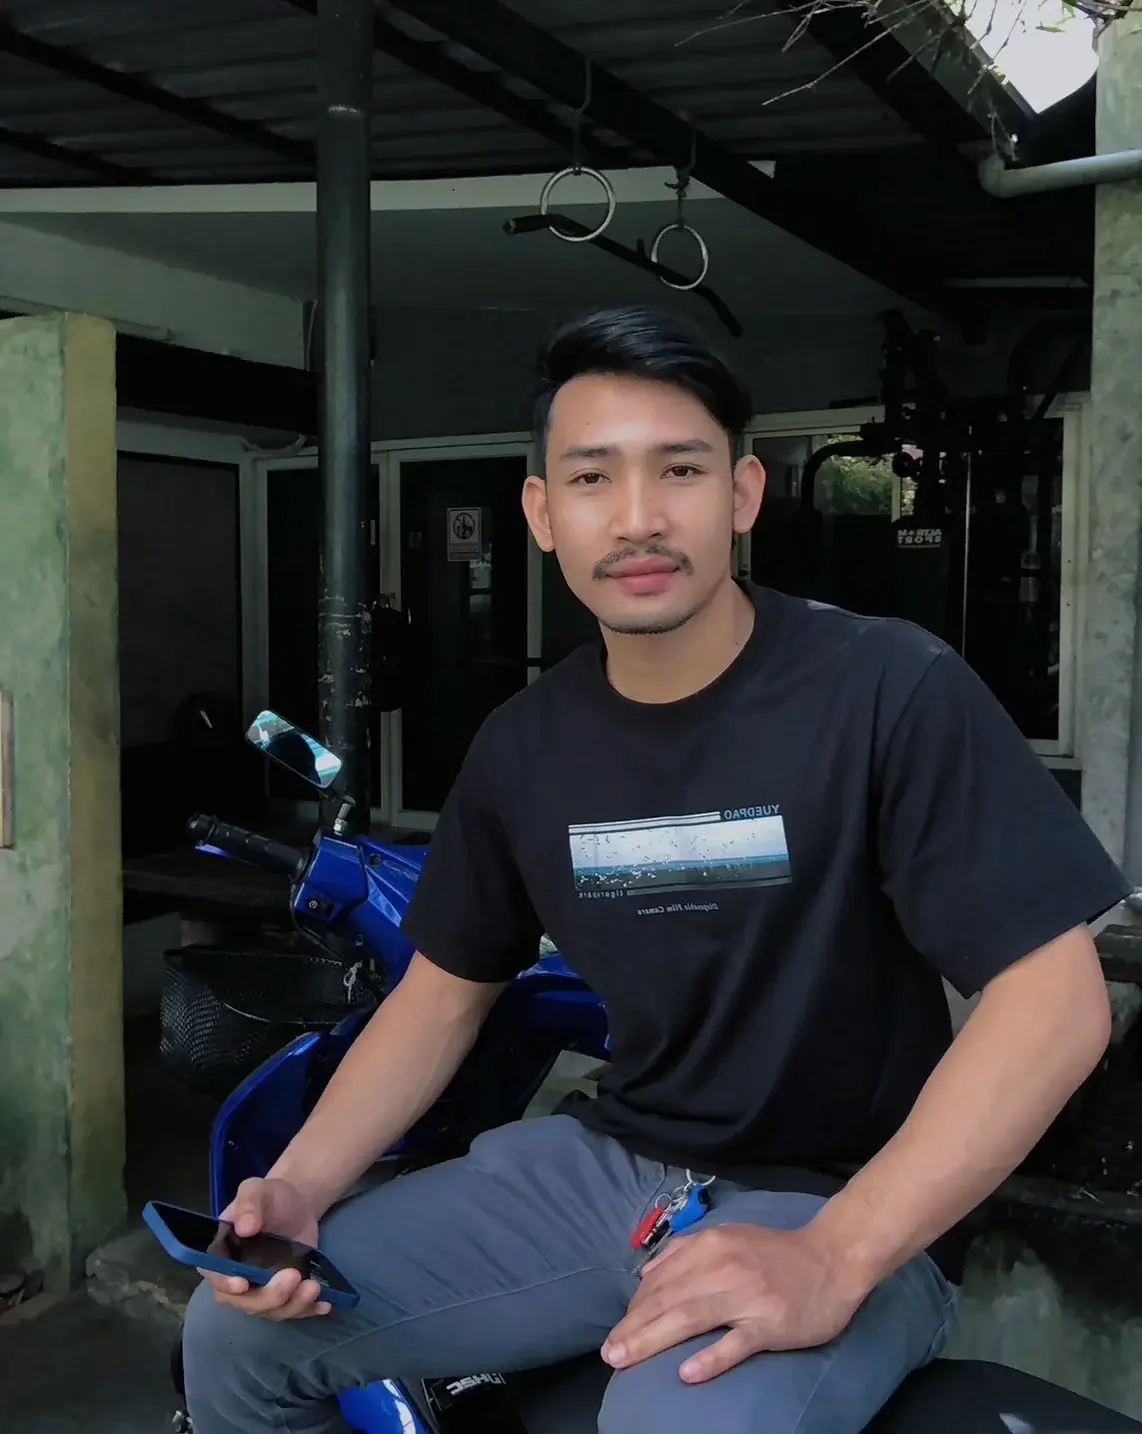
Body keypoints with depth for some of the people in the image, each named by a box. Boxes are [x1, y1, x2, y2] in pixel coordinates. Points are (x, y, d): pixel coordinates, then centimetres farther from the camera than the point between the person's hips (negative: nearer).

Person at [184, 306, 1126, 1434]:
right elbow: (443, 991, 10)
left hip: (842, 1207, -5)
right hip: (605, 1166, 5)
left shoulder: (892, 691, -15)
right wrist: (298, 1186, -6)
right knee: (239, 1336, 0)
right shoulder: (521, 744, 2)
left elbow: (1056, 998, -18)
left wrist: (831, 1260, -26)